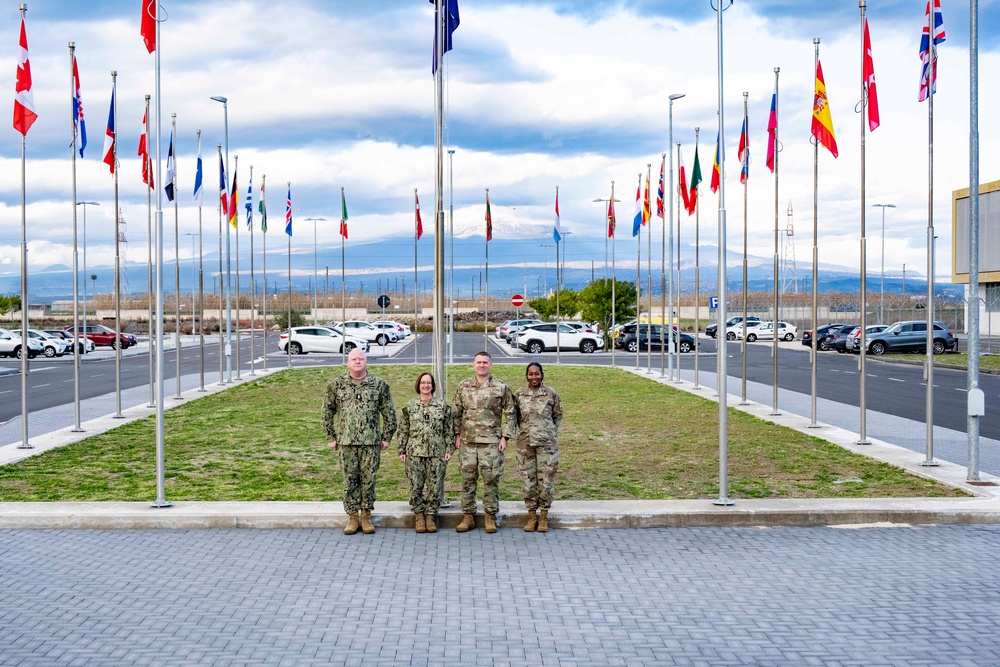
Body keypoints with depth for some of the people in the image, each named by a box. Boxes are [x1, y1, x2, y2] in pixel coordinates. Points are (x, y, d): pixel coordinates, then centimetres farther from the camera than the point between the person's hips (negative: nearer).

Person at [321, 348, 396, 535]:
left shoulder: (379, 385, 4)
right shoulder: (336, 385, 5)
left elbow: (389, 413, 8)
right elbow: (327, 412, 10)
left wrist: (386, 437, 5)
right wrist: (331, 437, 7)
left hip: (371, 442, 0)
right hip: (346, 442, 0)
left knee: (368, 479, 3)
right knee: (349, 480, 3)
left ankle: (366, 516, 14)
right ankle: (352, 518, 13)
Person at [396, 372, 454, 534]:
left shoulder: (442, 406, 6)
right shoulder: (409, 406, 6)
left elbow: (449, 430, 7)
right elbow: (403, 430, 8)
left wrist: (449, 449, 1)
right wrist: (401, 450, 3)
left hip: (436, 453, 0)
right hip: (414, 453, 0)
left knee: (434, 486, 0)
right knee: (415, 486, -1)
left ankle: (431, 516, 11)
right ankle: (419, 516, 11)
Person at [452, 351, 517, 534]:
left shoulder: (501, 388, 1)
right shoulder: (463, 386, 8)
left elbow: (510, 414, 3)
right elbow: (456, 412, 12)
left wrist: (505, 437, -4)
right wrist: (457, 434, 6)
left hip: (491, 442, -2)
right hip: (468, 441, 2)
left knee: (491, 479, 0)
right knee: (468, 479, 5)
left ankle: (490, 516, 10)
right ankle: (468, 516, 13)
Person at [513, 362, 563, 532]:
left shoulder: (551, 394, -1)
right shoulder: (519, 394, 2)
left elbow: (558, 415, 10)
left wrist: (549, 431, 11)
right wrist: (525, 430, 11)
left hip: (547, 443, -1)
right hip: (525, 443, 1)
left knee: (546, 479, 0)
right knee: (528, 479, 4)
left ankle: (544, 516, 11)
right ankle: (532, 516, 14)